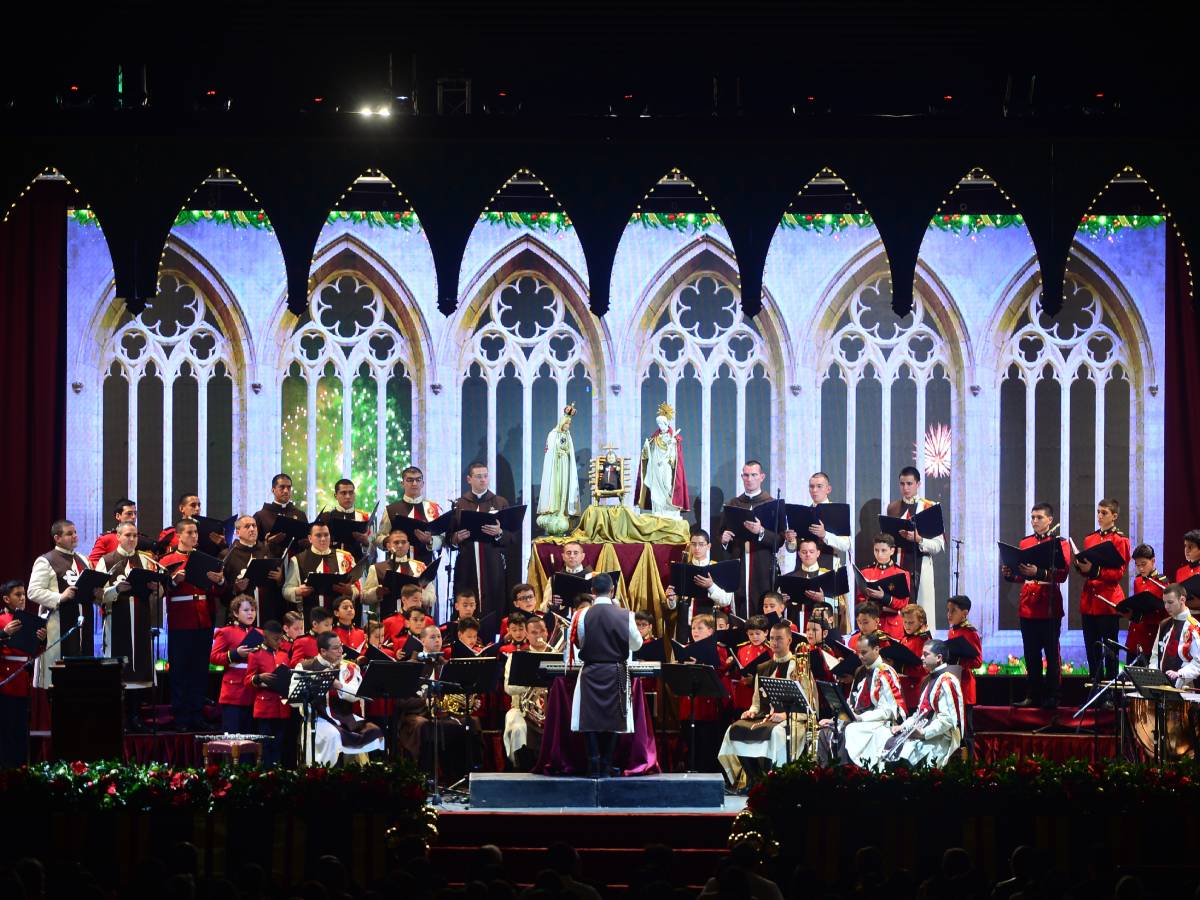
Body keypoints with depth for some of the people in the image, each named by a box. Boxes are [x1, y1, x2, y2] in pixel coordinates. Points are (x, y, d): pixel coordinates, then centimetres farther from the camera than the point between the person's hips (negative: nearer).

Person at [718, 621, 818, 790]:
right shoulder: (763, 669, 21)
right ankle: (757, 779, -16)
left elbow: (807, 704, -6)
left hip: (793, 719, -5)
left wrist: (786, 715, -21)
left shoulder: (800, 667, 2)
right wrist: (752, 711, 2)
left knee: (775, 733, -39)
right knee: (736, 730, -22)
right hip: (765, 716, 5)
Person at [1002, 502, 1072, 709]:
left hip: (1049, 608, -5)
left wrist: (1038, 573, -26)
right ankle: (1033, 695, 11)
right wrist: (1010, 575, -2)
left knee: (1051, 653, -1)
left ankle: (1052, 697, 1)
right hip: (1028, 607, 5)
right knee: (1031, 655, 6)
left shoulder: (1060, 543, -2)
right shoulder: (1025, 543, 14)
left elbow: (1062, 574, -13)